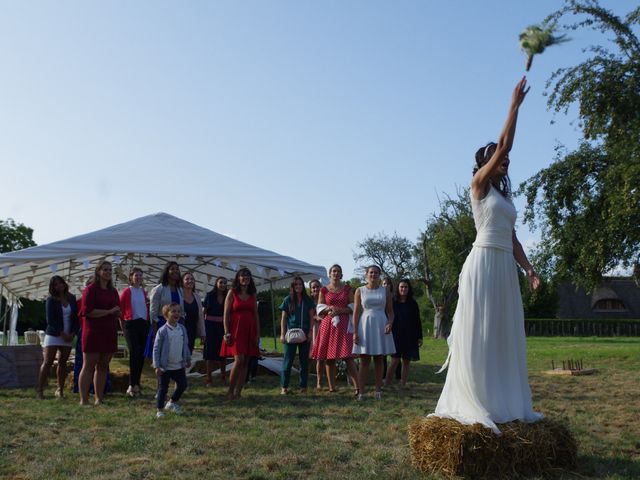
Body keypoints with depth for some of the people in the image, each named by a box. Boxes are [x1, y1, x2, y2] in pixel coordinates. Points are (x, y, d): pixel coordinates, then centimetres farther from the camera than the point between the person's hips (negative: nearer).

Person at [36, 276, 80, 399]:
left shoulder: (72, 299, 8)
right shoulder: (51, 300, -2)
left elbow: (76, 317, 8)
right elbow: (50, 320, -8)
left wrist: (73, 333, -4)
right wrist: (62, 334, -13)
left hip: (68, 337, 3)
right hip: (53, 335, -3)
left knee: (63, 362, 6)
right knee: (47, 362, -8)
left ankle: (60, 390, 11)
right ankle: (39, 389, -4)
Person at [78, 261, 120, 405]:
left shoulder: (113, 291, 17)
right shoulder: (91, 289, -4)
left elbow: (118, 313, 21)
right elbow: (87, 311, -14)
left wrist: (117, 313, -3)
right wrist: (109, 312, -14)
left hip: (109, 333, 7)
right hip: (93, 332, -6)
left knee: (103, 367, 10)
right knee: (88, 366, -5)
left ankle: (99, 400, 16)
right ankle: (84, 401, -4)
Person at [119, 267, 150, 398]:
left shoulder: (143, 292, 13)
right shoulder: (127, 291, -4)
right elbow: (119, 308, -3)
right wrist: (122, 324, -2)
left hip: (143, 324, 6)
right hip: (131, 324, -6)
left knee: (141, 355, 7)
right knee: (134, 353, -12)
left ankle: (136, 384, 16)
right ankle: (132, 385, -9)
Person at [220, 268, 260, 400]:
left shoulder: (252, 295, 14)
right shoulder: (232, 293, 2)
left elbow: (256, 315, 13)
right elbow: (226, 314, -3)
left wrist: (258, 334, 7)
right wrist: (227, 333, -11)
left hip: (249, 331, 5)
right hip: (236, 330, -5)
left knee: (245, 362, 2)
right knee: (239, 359, -16)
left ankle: (238, 392, 9)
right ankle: (230, 391, -4)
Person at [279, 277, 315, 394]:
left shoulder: (308, 300, 8)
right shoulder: (288, 300, 6)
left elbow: (311, 317, 7)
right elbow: (283, 318, 5)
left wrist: (310, 332, -4)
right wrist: (282, 334, -3)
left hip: (305, 334, 1)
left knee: (304, 360, 4)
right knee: (288, 360, -3)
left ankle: (303, 386, 10)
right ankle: (284, 387, 1)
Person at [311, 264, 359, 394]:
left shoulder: (347, 288, 9)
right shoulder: (324, 290, 10)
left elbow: (352, 307, 5)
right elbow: (319, 309, 8)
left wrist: (339, 310, -10)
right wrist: (330, 308, -11)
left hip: (343, 324, -1)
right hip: (328, 325, 1)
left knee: (348, 357, -11)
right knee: (329, 358, 0)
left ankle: (358, 387, -9)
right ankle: (331, 388, 8)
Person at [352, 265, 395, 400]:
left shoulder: (385, 291, 7)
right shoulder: (360, 291, 5)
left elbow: (390, 311, 7)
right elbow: (356, 312, 2)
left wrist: (390, 323, -13)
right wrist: (355, 332, -6)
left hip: (381, 326, 1)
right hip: (365, 325, -1)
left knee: (379, 360, 6)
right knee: (364, 361, -1)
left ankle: (378, 390, 12)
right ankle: (361, 392, -2)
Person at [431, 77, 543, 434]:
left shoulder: (505, 197, 21)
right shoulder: (479, 185, 0)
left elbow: (512, 238, 18)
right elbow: (503, 144, -9)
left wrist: (529, 268, 9)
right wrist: (515, 104, -5)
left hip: (506, 267, 8)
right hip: (484, 262, -8)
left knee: (505, 334, 8)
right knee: (478, 332, -8)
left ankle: (505, 403, 15)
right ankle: (474, 403, -4)